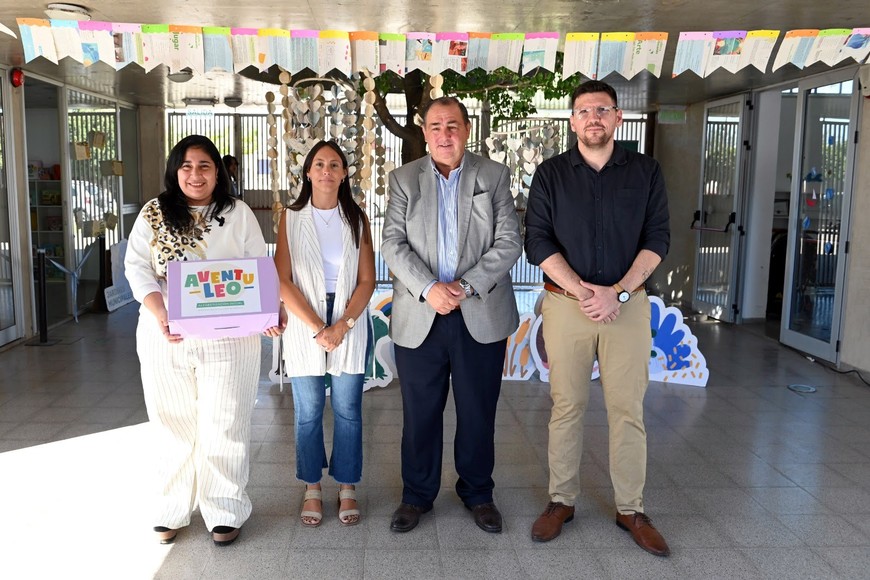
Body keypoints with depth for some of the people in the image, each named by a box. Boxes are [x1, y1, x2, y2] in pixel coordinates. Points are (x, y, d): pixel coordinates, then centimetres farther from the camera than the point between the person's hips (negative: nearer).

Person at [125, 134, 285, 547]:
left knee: (224, 427, 5)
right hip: (165, 339, 1)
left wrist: (271, 311, -15)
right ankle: (172, 511, 25)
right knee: (173, 424, 10)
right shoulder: (153, 214, 6)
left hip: (227, 338, -1)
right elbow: (138, 268, -2)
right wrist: (160, 315, -19)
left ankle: (225, 513, 19)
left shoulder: (238, 214, 5)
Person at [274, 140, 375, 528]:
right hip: (304, 324, 0)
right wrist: (318, 328, -13)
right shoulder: (291, 218, 1)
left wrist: (342, 325, -13)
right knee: (308, 411, 6)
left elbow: (367, 280, 0)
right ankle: (312, 489, 22)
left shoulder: (356, 219, 5)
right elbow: (282, 281, -5)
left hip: (349, 323, 1)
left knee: (347, 410, 5)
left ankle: (347, 488, 20)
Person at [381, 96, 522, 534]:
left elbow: (509, 242, -2)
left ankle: (478, 493, 30)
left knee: (478, 411, 11)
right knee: (420, 412, 10)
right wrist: (428, 289, -17)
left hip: (481, 316, 0)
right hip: (419, 317, 0)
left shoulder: (494, 176, 5)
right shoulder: (403, 179, 6)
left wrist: (468, 285, -14)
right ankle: (417, 494, 28)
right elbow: (393, 244, -2)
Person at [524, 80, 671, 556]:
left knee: (628, 408, 4)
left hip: (628, 303, 1)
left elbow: (657, 239, 0)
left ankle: (630, 509, 18)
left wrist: (618, 293, -12)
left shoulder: (646, 171, 5)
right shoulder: (551, 174, 3)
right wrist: (583, 291, -14)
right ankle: (561, 500, 20)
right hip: (565, 303, 0)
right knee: (566, 406, 6)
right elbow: (538, 241, -3)